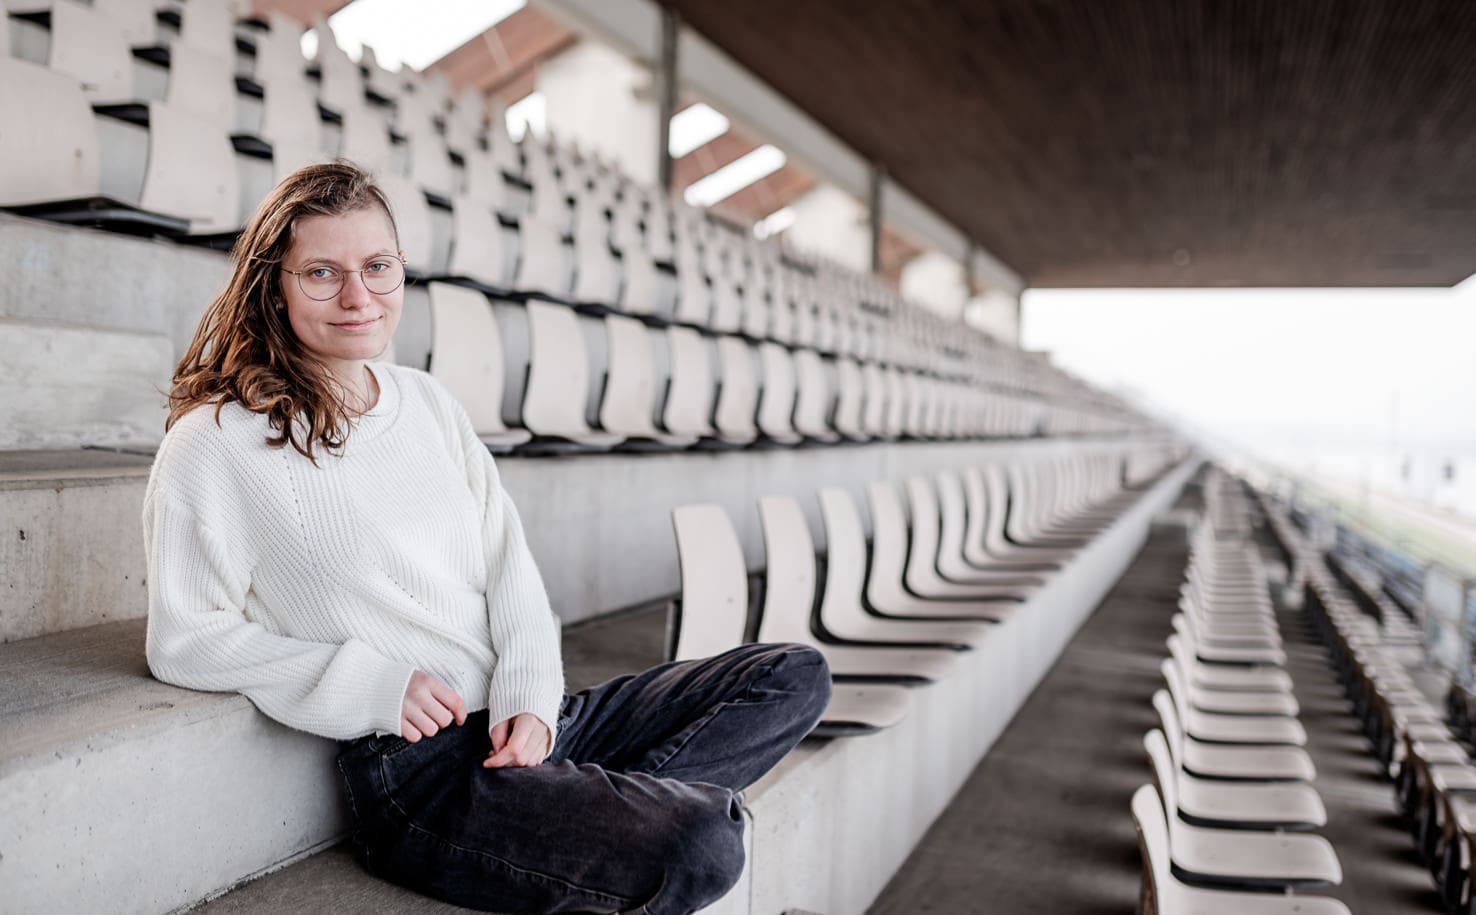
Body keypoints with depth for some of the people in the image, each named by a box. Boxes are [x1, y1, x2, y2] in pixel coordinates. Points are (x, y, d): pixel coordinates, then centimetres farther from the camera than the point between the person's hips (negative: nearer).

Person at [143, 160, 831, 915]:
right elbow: (185, 640, -6)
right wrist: (375, 687, -15)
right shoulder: (216, 443, -4)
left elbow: (507, 564, 10)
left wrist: (529, 698, -7)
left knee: (794, 676, -2)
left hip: (526, 723, 8)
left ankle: (606, 804, -13)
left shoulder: (427, 403, 14)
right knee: (697, 847, -33)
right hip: (412, 769, -8)